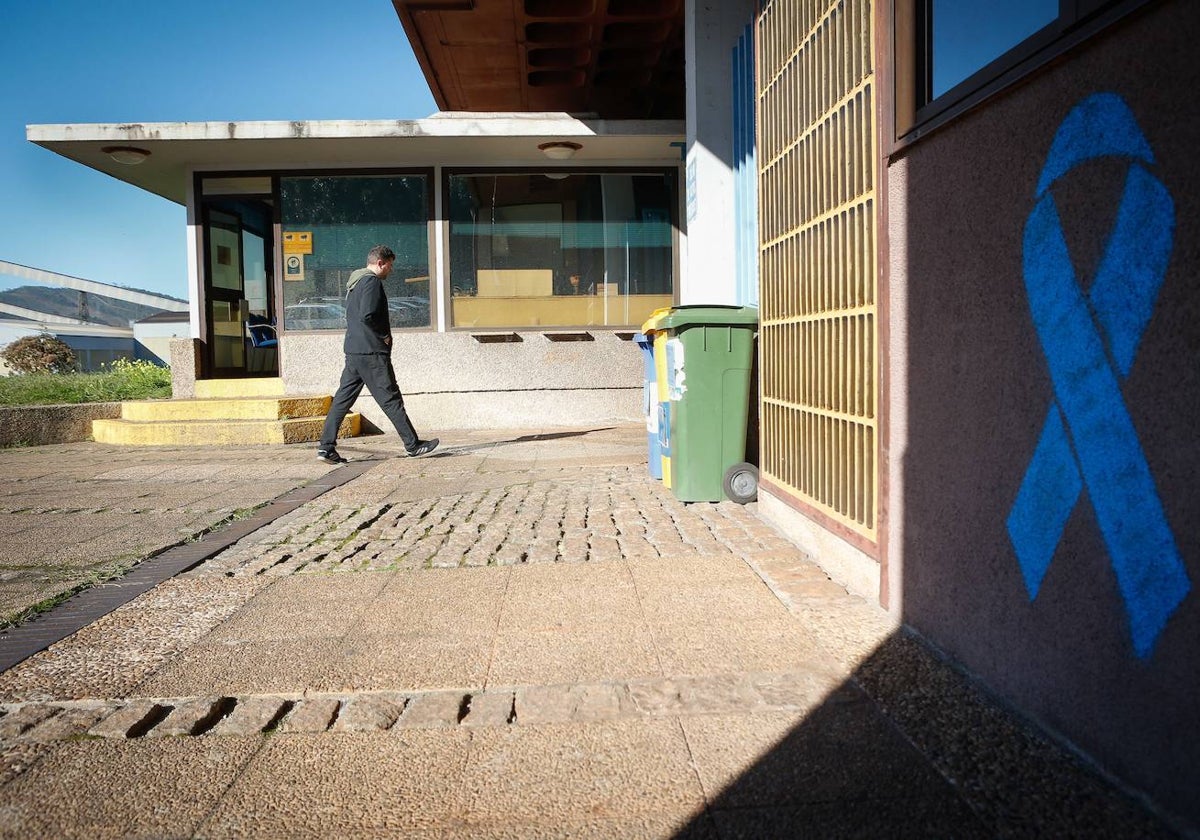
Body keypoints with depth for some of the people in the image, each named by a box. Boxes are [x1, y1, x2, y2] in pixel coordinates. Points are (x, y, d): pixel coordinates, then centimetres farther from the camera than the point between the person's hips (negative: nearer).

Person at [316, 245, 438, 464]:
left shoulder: (355, 282, 20)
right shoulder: (372, 281, -11)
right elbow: (367, 315, -23)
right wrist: (385, 335, -9)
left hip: (353, 351, 9)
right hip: (371, 351, -9)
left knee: (343, 398, 7)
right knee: (390, 398, -3)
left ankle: (326, 447, 5)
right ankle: (413, 445, 5)